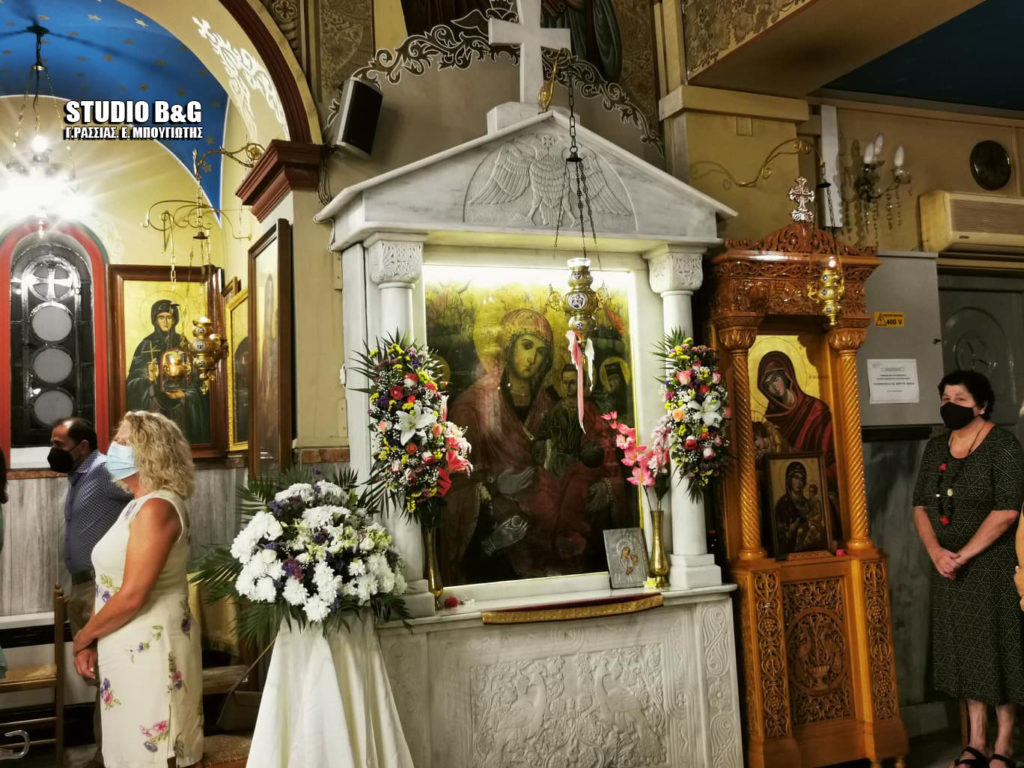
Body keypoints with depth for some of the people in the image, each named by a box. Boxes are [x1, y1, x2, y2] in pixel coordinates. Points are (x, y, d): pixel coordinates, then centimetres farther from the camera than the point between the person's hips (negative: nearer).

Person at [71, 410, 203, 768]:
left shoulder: (157, 508, -19)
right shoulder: (138, 506, 12)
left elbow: (132, 596, -21)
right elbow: (112, 585, 13)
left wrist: (83, 637, -7)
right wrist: (92, 643, 5)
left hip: (150, 649, -9)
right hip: (129, 649, 9)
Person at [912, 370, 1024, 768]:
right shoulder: (935, 448, 8)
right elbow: (921, 506, 6)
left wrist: (963, 555, -18)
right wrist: (936, 552, -9)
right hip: (948, 566, 6)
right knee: (964, 649, 10)